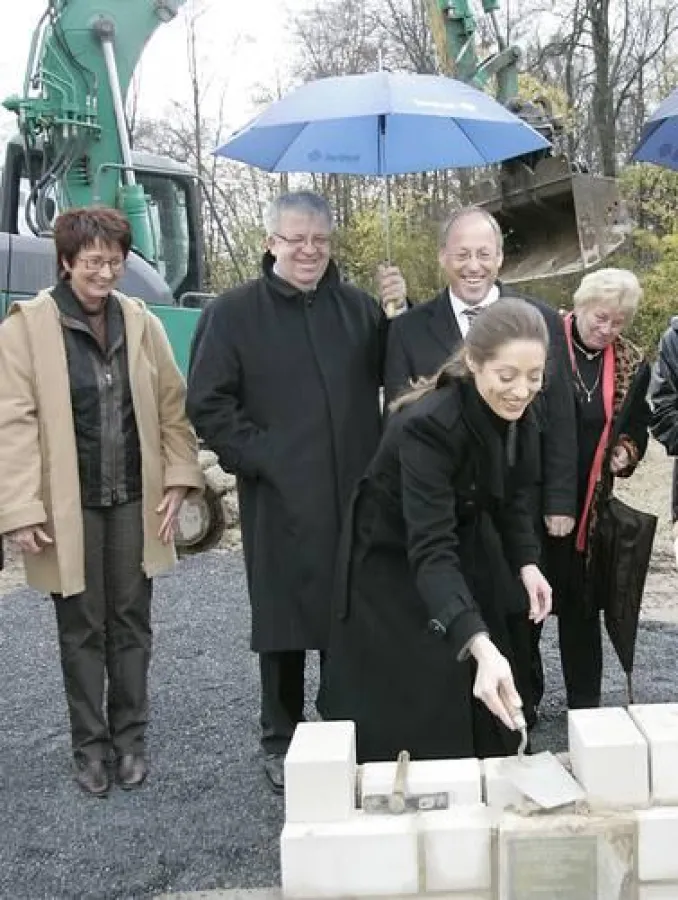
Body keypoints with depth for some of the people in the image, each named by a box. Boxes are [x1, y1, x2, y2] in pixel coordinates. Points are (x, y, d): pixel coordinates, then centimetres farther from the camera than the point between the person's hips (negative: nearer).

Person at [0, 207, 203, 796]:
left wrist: (179, 479, -2)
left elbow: (172, 406, 7)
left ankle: (130, 738, 28)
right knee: (82, 629, 9)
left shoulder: (142, 322, 4)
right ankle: (90, 745, 24)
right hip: (68, 505, -3)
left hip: (135, 500, 3)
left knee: (131, 622, 12)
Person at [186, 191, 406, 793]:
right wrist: (258, 456, -11)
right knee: (285, 619, 7)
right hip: (280, 499, -3)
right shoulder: (235, 313, -1)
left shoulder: (358, 307, 9)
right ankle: (280, 743, 24)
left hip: (355, 494, 3)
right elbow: (207, 403, -3)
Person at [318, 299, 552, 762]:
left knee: (486, 712, 13)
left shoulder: (519, 418, -12)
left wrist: (527, 563, -12)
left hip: (465, 558, 7)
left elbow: (512, 498, 4)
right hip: (393, 569, -7)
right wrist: (482, 647, -52)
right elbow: (429, 549, -41)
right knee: (409, 722, -2)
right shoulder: (428, 425, -35)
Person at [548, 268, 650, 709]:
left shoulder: (633, 364, 5)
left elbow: (637, 426, 18)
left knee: (581, 605, 13)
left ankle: (585, 704, 27)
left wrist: (626, 451, -2)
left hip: (591, 505, 3)